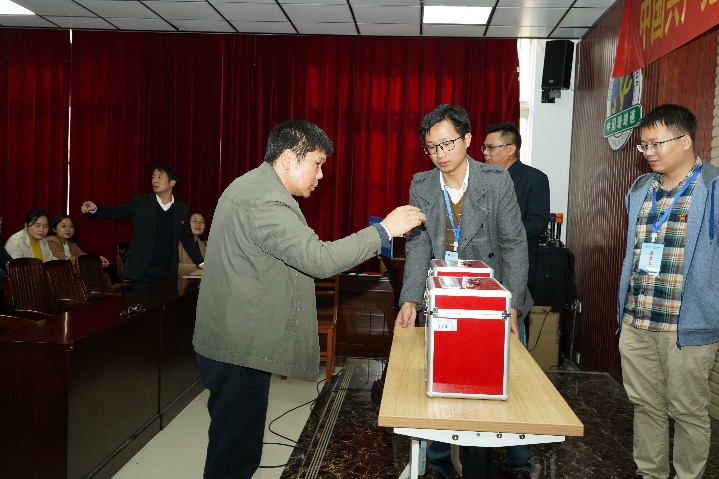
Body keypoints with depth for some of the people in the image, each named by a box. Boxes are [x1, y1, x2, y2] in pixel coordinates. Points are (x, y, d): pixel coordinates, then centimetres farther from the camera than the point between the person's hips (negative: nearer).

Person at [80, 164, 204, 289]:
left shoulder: (183, 209, 7)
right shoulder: (140, 202, 3)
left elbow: (187, 239, 13)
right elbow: (116, 212, 1)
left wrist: (201, 263, 7)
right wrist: (95, 208, -18)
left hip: (169, 272, 2)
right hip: (143, 271, -2)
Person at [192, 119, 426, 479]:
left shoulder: (255, 186, 13)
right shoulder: (265, 201, -22)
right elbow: (318, 259, -29)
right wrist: (384, 230, -23)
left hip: (238, 341, 11)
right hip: (239, 348, -11)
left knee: (237, 443, 20)